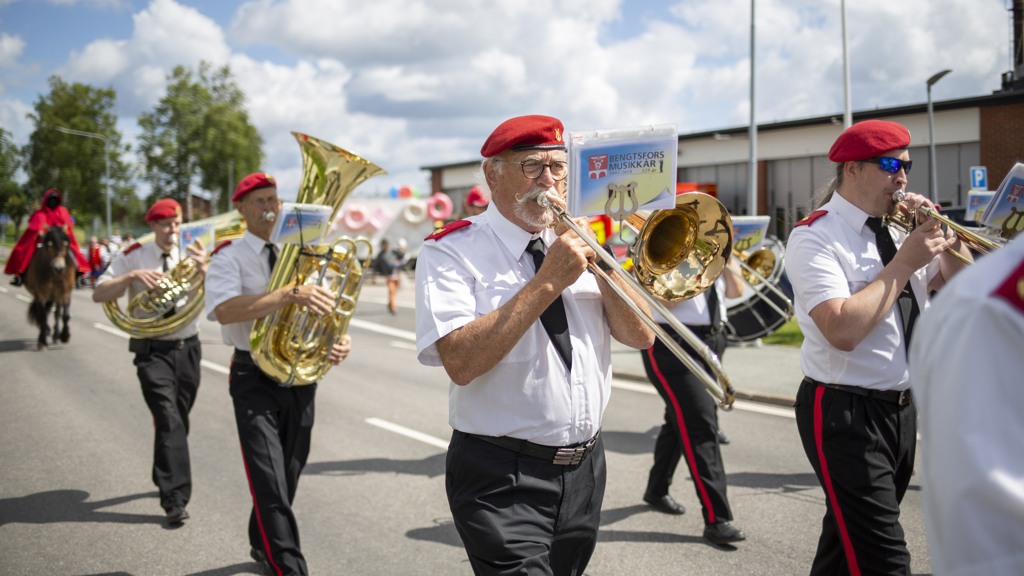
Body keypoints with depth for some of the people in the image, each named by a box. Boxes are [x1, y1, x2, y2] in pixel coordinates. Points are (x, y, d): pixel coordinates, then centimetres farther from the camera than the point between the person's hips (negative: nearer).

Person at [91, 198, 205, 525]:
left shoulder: (190, 256, 5)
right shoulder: (134, 257, -2)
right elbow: (99, 294, -7)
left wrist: (204, 270, -28)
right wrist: (132, 276, -22)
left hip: (187, 348, 4)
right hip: (153, 351, -3)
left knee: (179, 421, 16)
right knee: (169, 421, -15)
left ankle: (168, 481, 36)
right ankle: (175, 500, -15)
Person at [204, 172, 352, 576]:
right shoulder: (229, 256, -6)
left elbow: (324, 307, 11)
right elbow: (225, 310, -26)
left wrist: (339, 341, -12)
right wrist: (291, 294, -36)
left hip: (301, 374, 5)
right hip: (255, 378, -5)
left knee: (288, 475, 17)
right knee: (270, 480, -12)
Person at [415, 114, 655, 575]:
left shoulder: (576, 241, 9)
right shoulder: (450, 251, -8)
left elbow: (640, 336, 2)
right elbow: (461, 362, -23)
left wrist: (596, 257, -11)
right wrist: (548, 281, -23)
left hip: (585, 468, 6)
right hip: (503, 478, -6)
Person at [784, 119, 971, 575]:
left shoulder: (897, 229, 9)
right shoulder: (815, 237, -13)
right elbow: (842, 330, -27)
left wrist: (943, 236, -1)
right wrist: (903, 263, -20)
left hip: (901, 407, 8)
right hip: (845, 412, -8)